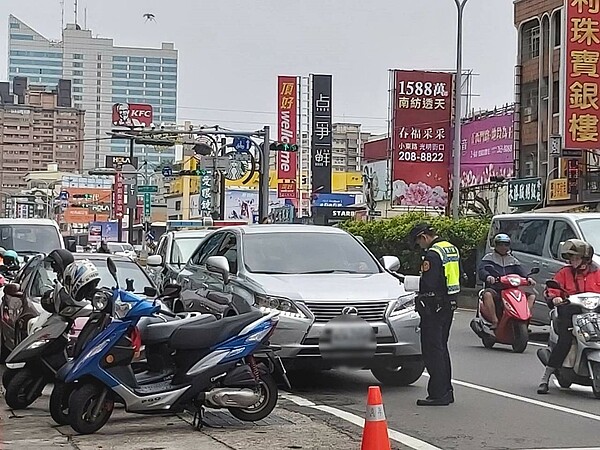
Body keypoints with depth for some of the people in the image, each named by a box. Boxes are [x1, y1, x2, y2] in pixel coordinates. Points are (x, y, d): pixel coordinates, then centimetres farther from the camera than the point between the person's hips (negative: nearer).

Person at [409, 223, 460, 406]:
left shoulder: (432, 254, -17)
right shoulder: (452, 249, 13)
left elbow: (428, 284, -21)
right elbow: (458, 278, 19)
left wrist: (421, 302, -6)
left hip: (435, 307, -10)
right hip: (450, 304, 10)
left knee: (432, 350, -5)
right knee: (442, 348, 17)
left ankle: (438, 394, -6)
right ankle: (446, 391, 20)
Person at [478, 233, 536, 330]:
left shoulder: (513, 260, 24)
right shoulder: (489, 258, 12)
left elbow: (521, 272, 11)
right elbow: (481, 270, -4)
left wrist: (528, 278, -13)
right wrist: (488, 276, -28)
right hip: (494, 289, -4)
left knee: (532, 296, -12)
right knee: (487, 294, -39)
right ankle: (495, 322, -35)